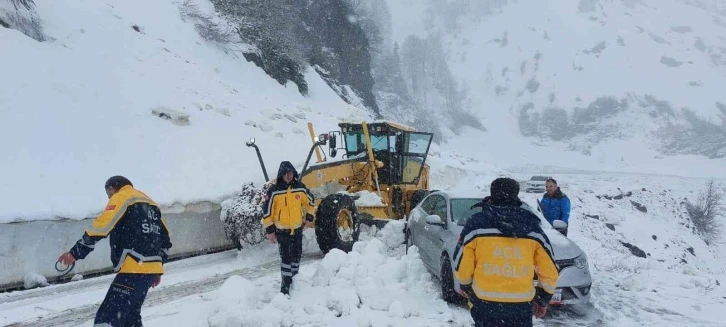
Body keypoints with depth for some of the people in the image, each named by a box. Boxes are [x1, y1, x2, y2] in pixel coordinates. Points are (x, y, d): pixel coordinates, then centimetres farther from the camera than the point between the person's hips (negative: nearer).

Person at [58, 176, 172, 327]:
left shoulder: (121, 197, 0)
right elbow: (165, 240, 24)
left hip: (134, 270, -9)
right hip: (150, 270, 9)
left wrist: (75, 253, -11)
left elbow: (101, 227, -15)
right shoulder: (149, 203, 23)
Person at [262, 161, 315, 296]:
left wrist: (308, 214, 22)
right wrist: (269, 230, -11)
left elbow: (310, 200, 15)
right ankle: (285, 283, 3)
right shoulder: (274, 191, -15)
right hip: (282, 230, -4)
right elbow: (267, 210, -11)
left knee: (297, 254, 14)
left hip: (297, 228, 4)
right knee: (286, 257, -7)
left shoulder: (300, 187, -4)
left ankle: (294, 279, 32)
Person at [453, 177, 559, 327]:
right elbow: (550, 271, 5)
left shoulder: (477, 223, -5)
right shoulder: (532, 226, 2)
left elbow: (462, 265, -2)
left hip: (485, 303, -1)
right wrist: (543, 299, 20)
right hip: (521, 305, 2)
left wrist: (466, 286, 18)